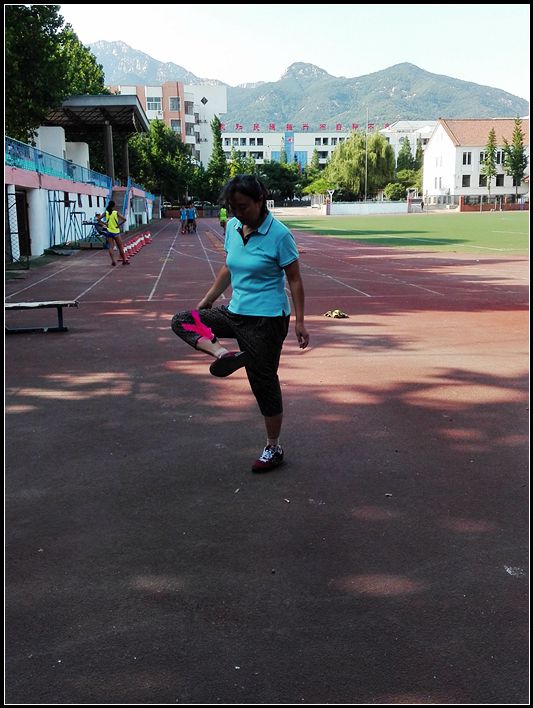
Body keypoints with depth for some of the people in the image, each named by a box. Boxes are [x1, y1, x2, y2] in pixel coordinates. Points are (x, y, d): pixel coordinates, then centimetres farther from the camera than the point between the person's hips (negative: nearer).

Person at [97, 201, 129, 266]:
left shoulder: (106, 213, 0)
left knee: (110, 247, 3)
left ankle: (113, 261, -10)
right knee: (120, 247, 8)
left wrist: (105, 223, 0)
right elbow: (124, 219, -17)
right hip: (116, 232, -2)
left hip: (109, 232, 2)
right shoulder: (116, 213, -6)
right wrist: (119, 225, -8)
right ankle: (124, 260, 12)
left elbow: (98, 219, -4)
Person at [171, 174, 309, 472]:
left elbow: (295, 280, -12)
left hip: (267, 319, -7)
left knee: (264, 382, 1)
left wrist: (300, 321, -14)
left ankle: (274, 449, 19)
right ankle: (222, 353, -18)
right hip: (235, 312, 7)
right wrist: (206, 301, 19)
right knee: (182, 320, 5)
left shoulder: (279, 235, -16)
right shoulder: (232, 227, 2)